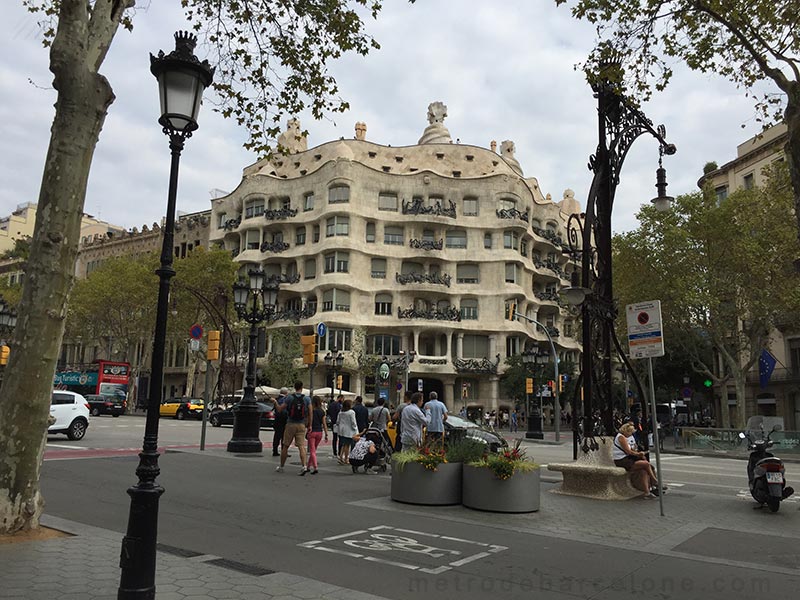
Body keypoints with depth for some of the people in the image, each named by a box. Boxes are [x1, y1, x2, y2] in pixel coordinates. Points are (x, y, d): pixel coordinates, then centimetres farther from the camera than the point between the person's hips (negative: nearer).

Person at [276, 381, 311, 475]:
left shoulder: (289, 398, -5)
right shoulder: (307, 399, 0)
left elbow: (280, 409, 0)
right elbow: (310, 413, 0)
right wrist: (309, 425, 7)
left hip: (291, 424, -1)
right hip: (302, 425, 1)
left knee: (285, 446, 11)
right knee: (301, 446, -2)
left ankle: (281, 466, 21)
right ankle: (304, 466, -17)